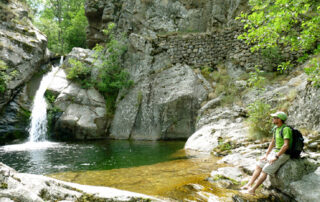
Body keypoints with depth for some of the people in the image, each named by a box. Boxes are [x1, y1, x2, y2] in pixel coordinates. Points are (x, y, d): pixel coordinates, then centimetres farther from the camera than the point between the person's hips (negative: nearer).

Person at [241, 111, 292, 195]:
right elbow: (272, 143, 15)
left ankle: (252, 189, -13)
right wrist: (266, 155, 9)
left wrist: (276, 157, -24)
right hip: (275, 152, 9)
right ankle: (249, 185, -3)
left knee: (265, 170, -17)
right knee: (258, 166, 1)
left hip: (283, 155, -9)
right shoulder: (276, 128, 8)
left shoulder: (286, 129, -20)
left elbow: (286, 145, -27)